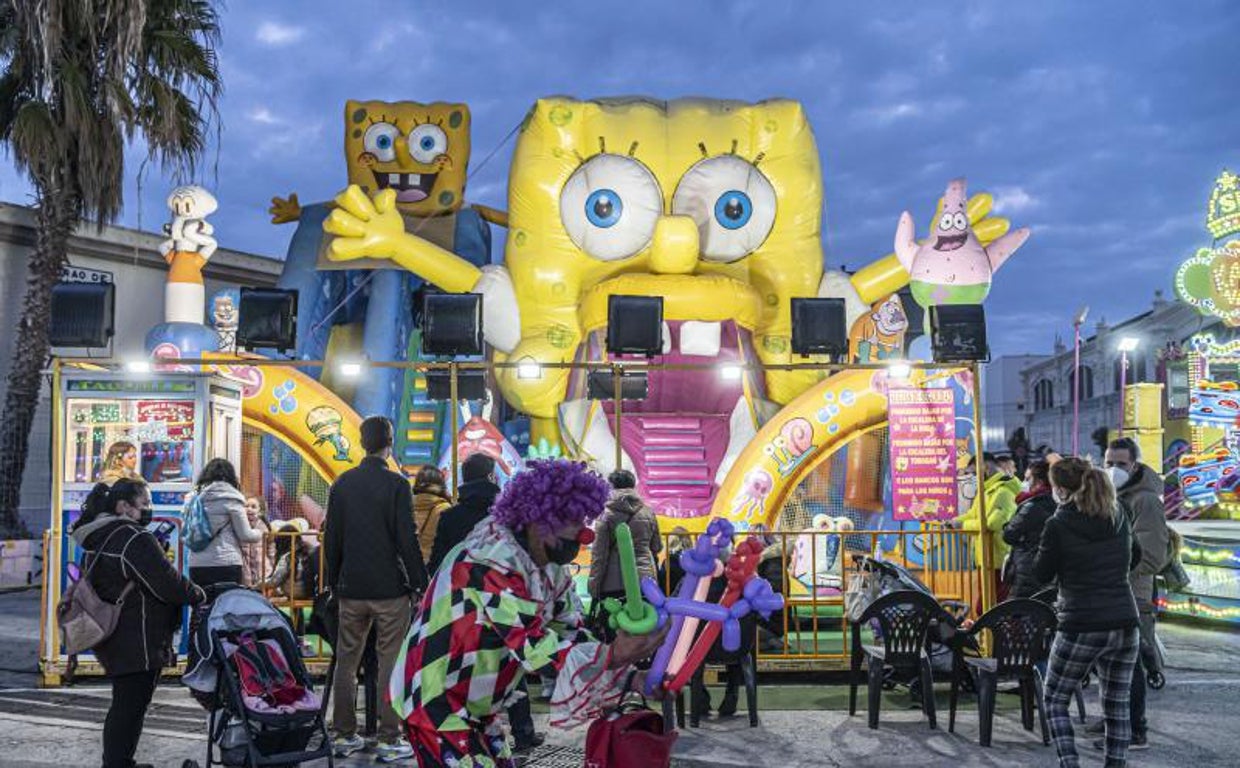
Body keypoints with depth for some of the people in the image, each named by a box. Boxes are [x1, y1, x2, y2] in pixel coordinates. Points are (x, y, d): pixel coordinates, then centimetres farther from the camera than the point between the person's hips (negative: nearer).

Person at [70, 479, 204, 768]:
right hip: (136, 643, -10)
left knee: (123, 706, 19)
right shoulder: (135, 538, -18)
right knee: (131, 707, -5)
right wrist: (198, 596, -6)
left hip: (111, 640, 10)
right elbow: (166, 582, -21)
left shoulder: (97, 538, 14)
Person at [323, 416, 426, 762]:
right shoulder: (396, 484, -9)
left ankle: (344, 736, 15)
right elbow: (408, 540, -11)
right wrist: (420, 584, -4)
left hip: (351, 589, 4)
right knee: (390, 664, 0)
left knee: (346, 662, 11)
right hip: (390, 590, -4)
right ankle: (389, 740, 1)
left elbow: (331, 539, 9)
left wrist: (334, 583, 18)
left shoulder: (342, 484, 5)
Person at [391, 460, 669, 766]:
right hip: (436, 704, -9)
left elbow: (572, 630, 2)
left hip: (477, 706, 9)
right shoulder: (491, 562, -28)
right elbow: (530, 644, -35)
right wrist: (611, 656, -44)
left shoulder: (551, 568, 0)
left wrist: (625, 668, -12)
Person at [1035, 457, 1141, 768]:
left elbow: (1042, 574, -1)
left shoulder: (1058, 525, -12)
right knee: (1117, 706, 13)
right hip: (1125, 624, 5)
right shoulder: (1119, 518, 5)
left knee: (1055, 701, 10)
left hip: (1081, 628, -5)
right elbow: (1135, 556, 22)